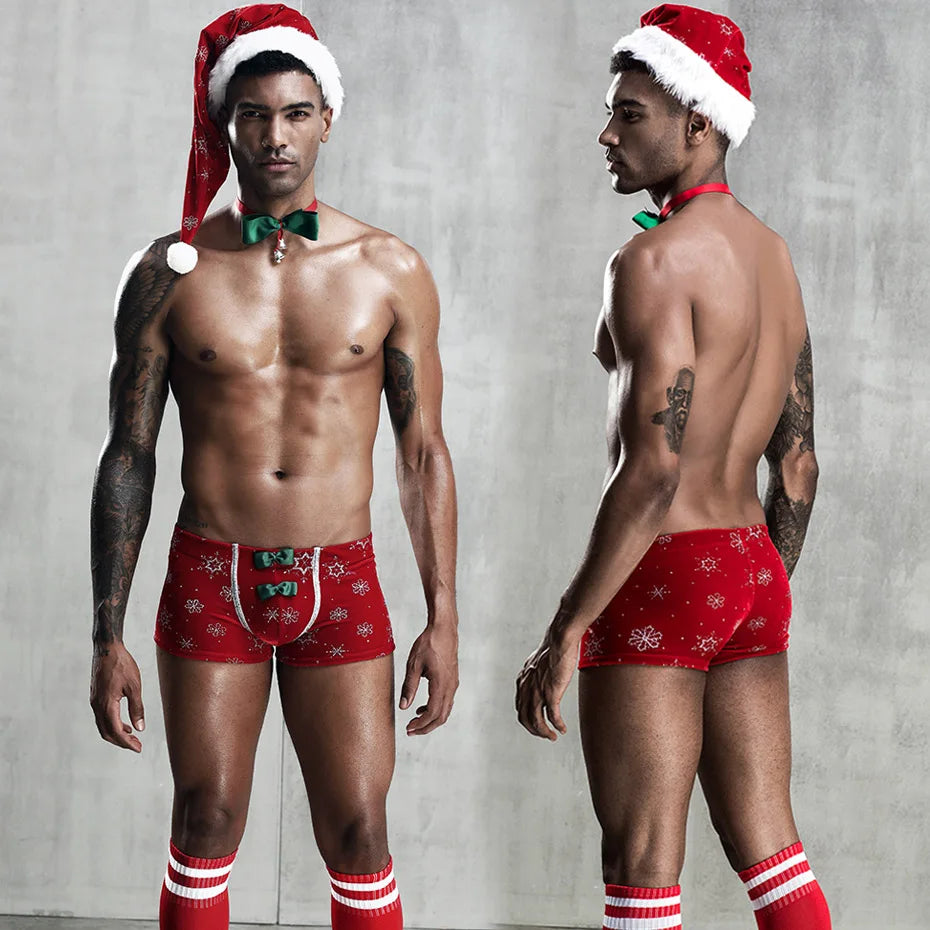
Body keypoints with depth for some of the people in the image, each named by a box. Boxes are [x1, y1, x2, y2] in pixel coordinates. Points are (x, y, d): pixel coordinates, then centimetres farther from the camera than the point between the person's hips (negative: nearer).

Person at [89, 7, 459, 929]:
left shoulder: (390, 271, 3)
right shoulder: (172, 270, 1)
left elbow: (424, 454, 6)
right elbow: (128, 456, 4)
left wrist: (442, 617, 0)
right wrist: (108, 638, 0)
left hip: (340, 583, 0)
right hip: (211, 582, 0)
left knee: (357, 832, -1)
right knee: (206, 823, 2)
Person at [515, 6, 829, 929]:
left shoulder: (656, 258, -15)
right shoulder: (772, 255, 13)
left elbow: (654, 469, -22)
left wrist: (564, 634, -19)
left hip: (663, 578, -9)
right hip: (752, 573, 9)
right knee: (766, 848, 14)